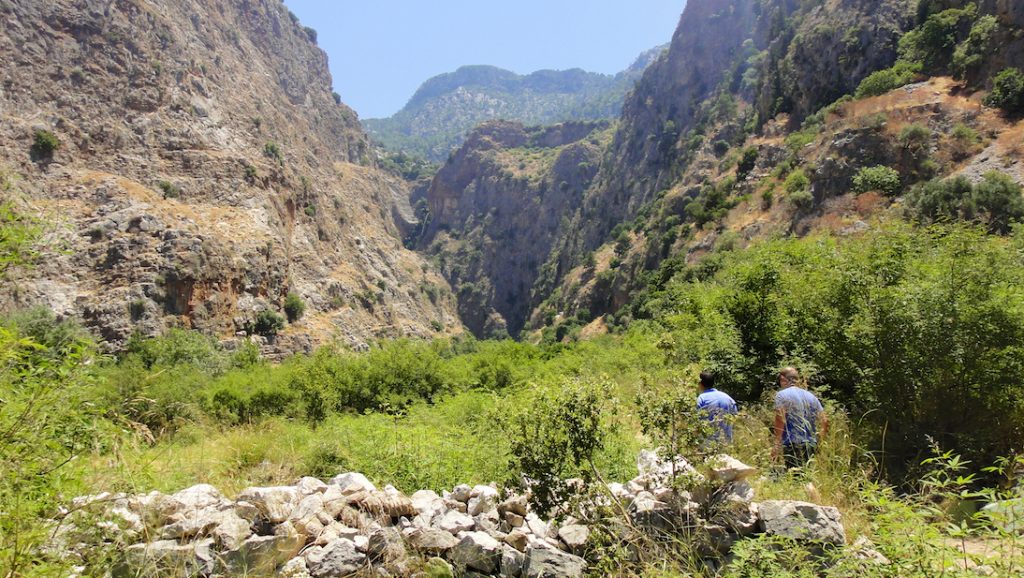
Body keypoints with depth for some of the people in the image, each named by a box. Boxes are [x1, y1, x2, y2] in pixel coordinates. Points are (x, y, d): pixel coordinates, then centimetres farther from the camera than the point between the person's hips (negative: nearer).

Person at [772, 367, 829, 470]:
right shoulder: (811, 396, 16)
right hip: (812, 446, 6)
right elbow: (824, 421, 12)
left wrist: (777, 444, -12)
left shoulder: (781, 395, -2)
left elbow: (780, 420, -13)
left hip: (792, 445, -6)